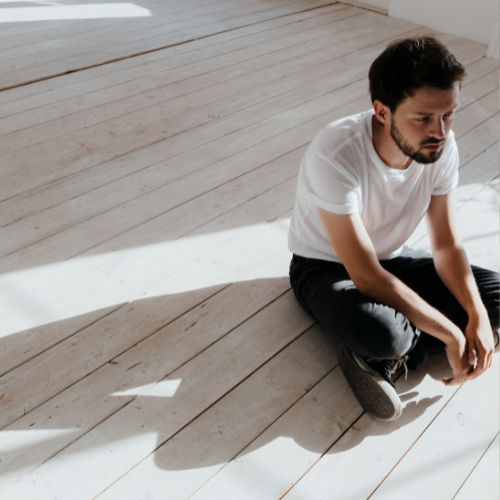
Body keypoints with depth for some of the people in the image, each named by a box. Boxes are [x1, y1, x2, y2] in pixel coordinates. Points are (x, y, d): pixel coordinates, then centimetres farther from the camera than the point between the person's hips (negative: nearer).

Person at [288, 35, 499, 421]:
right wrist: (452, 334, -26)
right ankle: (381, 350, -1)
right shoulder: (335, 156, -34)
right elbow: (366, 278, -32)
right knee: (378, 332, -38)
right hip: (324, 268, -6)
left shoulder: (441, 146, -15)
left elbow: (447, 245, -6)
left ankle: (380, 357, -9)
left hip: (390, 262, 7)